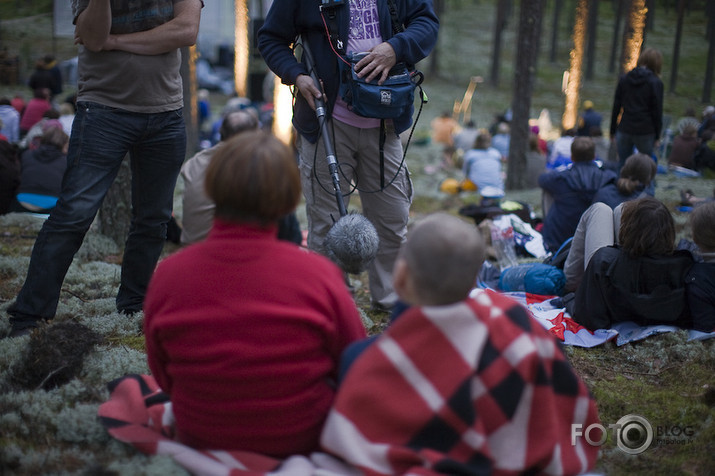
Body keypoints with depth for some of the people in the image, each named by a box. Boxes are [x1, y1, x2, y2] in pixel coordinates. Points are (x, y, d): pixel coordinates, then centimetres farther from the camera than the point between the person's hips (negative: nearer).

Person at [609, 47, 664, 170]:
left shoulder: (624, 79, 5)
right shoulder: (656, 83, -5)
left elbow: (616, 107, 6)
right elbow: (657, 112, -4)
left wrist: (613, 130, 12)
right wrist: (657, 136, 4)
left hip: (624, 130, 3)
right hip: (645, 132, -3)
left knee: (622, 164, 9)